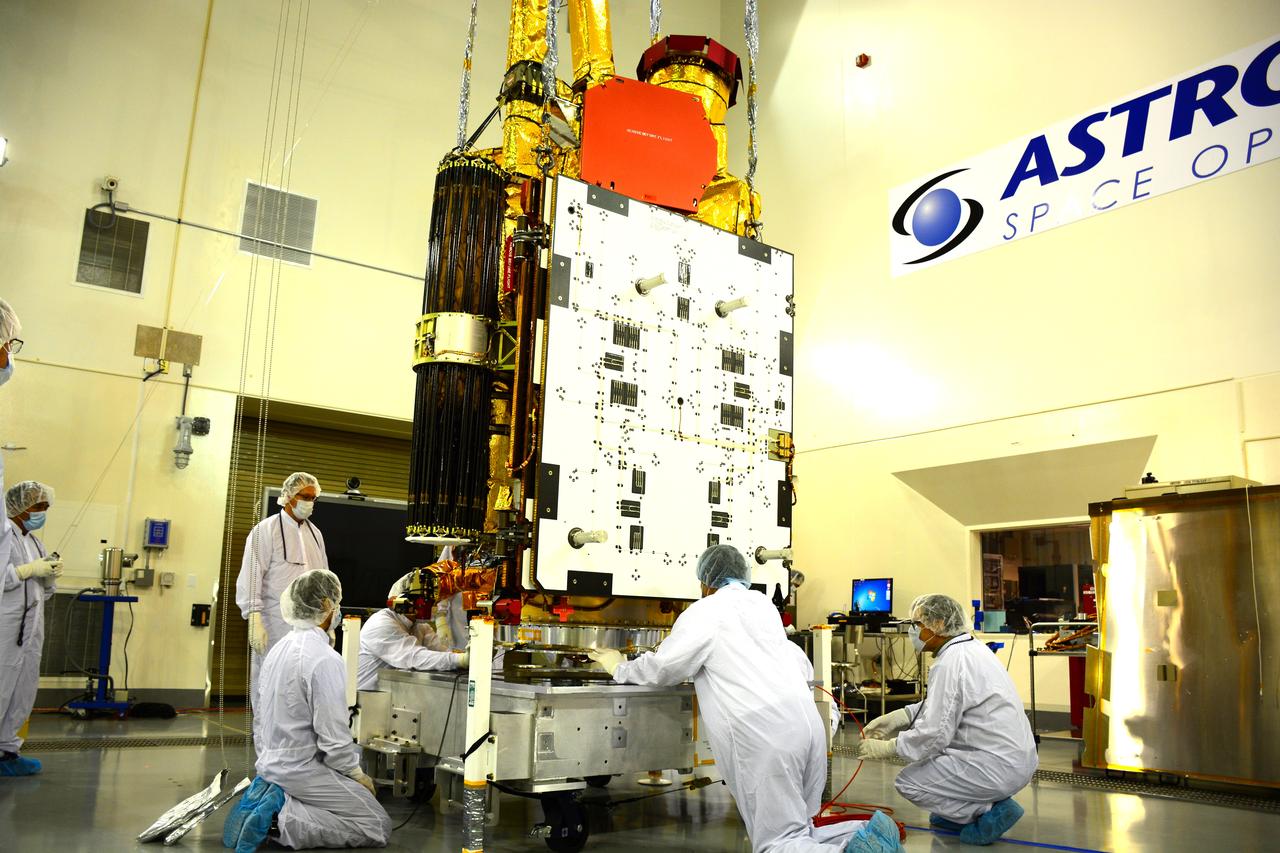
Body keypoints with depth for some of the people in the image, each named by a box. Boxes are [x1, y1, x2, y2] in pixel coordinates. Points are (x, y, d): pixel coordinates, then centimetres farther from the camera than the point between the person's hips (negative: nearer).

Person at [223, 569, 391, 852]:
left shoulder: (280, 648, 5)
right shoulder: (326, 660, -22)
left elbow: (266, 713, 14)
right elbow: (333, 737, -22)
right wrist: (359, 776, -4)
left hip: (272, 762, 9)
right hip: (304, 770, -9)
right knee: (378, 827, -1)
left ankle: (271, 799, 7)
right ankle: (281, 819, -10)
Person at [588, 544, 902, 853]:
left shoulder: (705, 610, 2)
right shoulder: (764, 605, 22)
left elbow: (662, 670, 5)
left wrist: (619, 668, 24)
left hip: (764, 737, -7)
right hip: (807, 723, 7)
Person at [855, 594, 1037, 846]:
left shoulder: (949, 663, -20)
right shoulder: (972, 647, 9)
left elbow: (935, 734, -20)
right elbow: (944, 705, 18)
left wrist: (886, 748, -8)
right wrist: (899, 716, 10)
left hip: (1000, 767, -10)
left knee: (908, 783, -2)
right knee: (916, 729, 19)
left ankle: (989, 811, -1)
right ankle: (955, 811, 20)